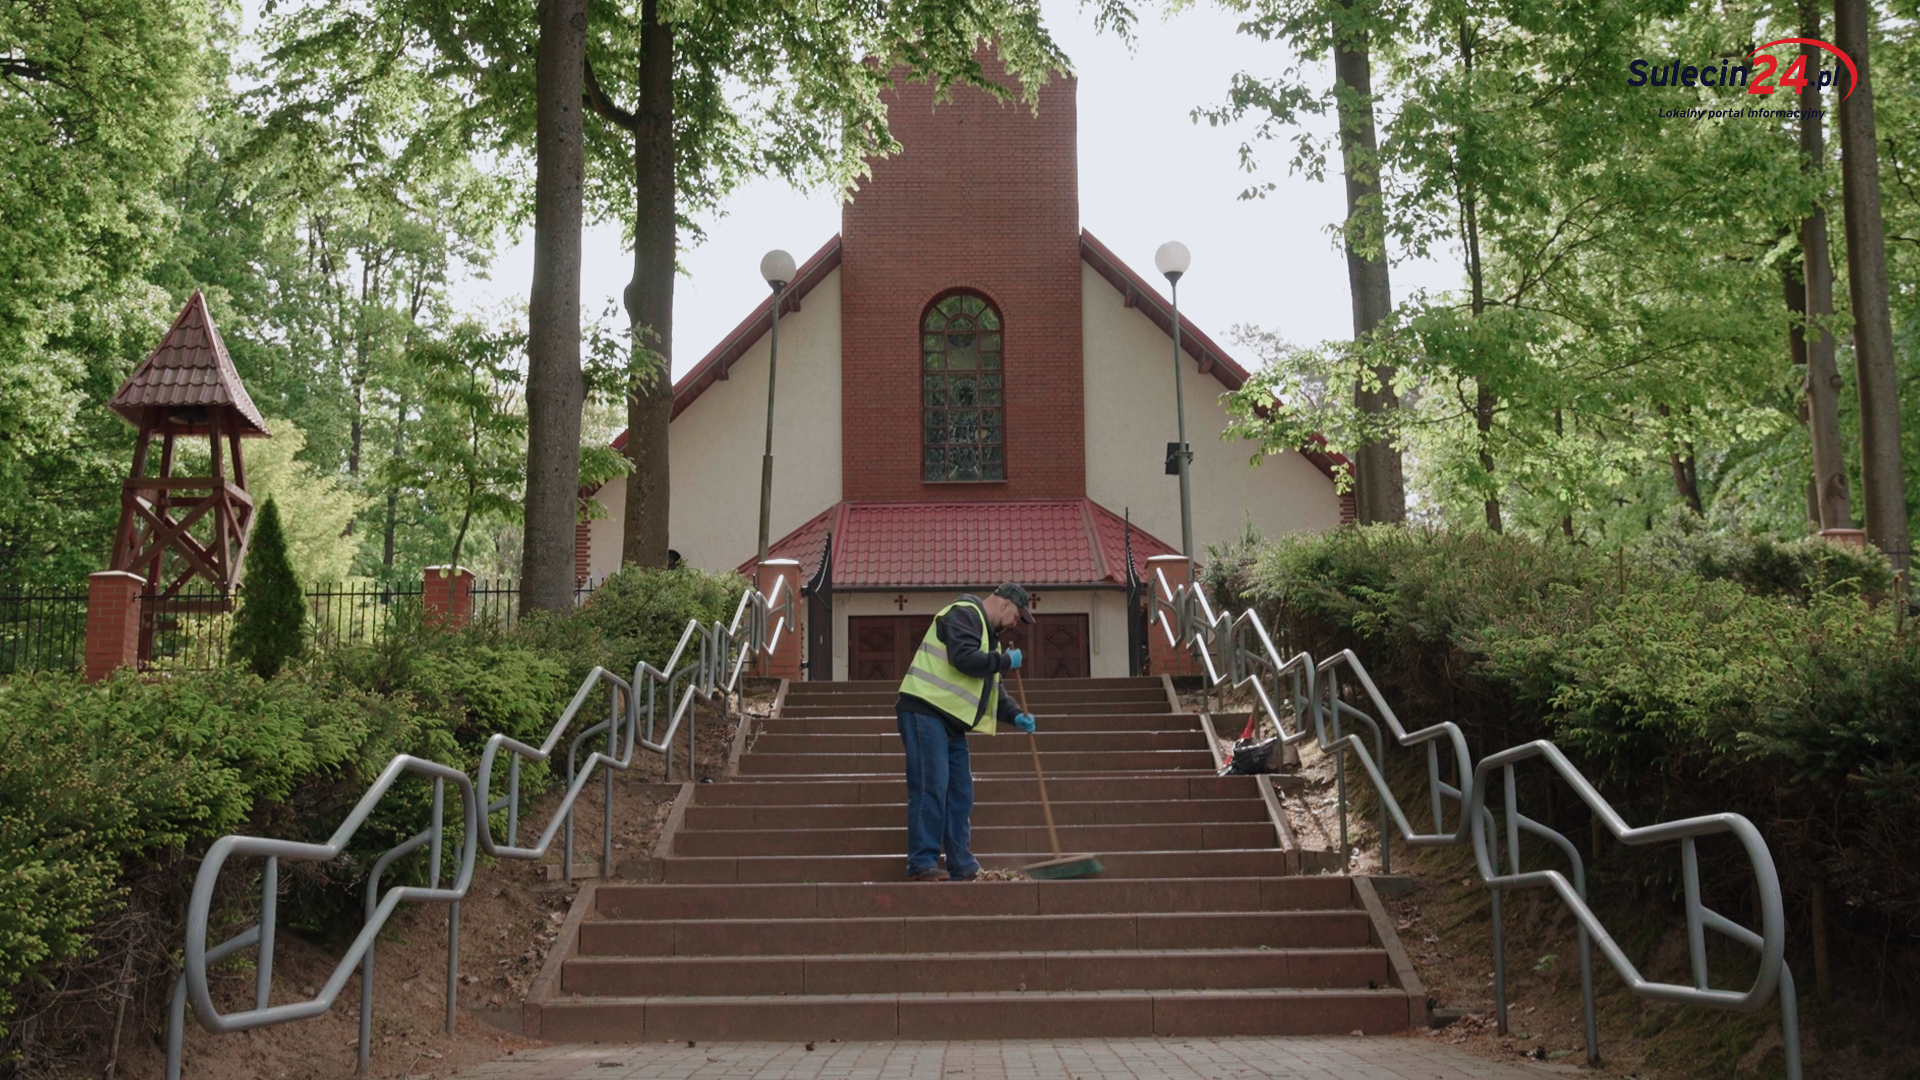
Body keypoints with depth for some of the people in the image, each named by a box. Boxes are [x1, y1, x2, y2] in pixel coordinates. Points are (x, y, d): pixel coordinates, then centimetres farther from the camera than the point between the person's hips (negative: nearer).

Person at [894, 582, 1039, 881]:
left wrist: (1015, 716, 10)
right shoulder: (963, 615, -7)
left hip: (951, 722, 10)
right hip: (924, 711, -10)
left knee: (961, 792, 8)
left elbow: (991, 689, 26)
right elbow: (964, 659, -24)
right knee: (931, 787, -12)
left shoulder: (989, 633, 24)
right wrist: (1006, 661, -10)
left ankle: (962, 867, 13)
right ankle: (922, 864, -10)